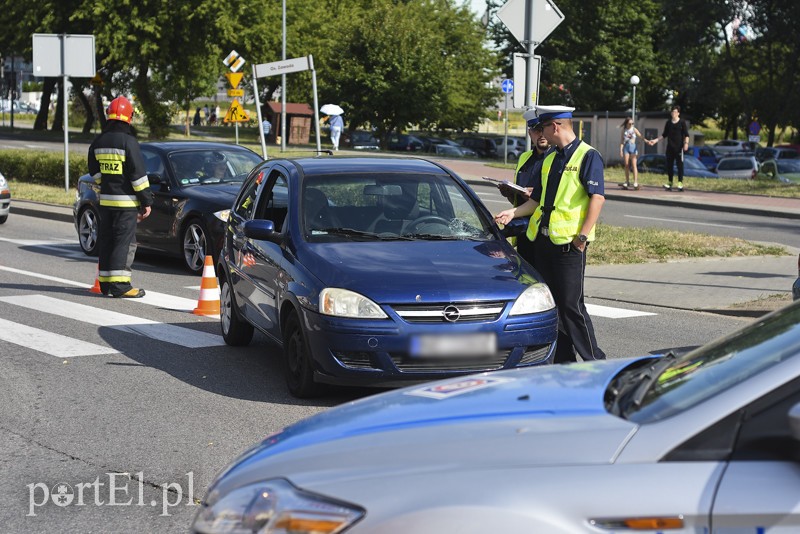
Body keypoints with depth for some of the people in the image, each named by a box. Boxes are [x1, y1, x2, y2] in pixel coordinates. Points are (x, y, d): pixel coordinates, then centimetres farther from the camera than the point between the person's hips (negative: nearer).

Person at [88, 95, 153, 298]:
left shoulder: (98, 142, 8)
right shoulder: (128, 141, -13)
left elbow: (94, 172, 18)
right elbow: (138, 174, -13)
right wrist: (146, 201, -8)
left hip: (105, 200, 7)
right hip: (126, 201, -7)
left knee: (106, 240, 13)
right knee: (125, 242, -5)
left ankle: (105, 282, 18)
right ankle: (119, 285, -10)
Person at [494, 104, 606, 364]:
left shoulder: (588, 156, -7)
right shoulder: (549, 159, 16)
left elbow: (597, 197, -13)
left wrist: (582, 235, -18)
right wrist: (513, 212, 5)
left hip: (569, 242, -8)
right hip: (543, 239, 8)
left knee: (571, 304, -7)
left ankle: (594, 361, 3)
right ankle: (562, 361, 18)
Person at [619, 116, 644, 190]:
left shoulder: (634, 129, 4)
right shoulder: (624, 130, 8)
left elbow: (641, 136, -2)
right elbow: (622, 140, 9)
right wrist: (621, 150, 2)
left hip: (633, 147, -2)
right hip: (626, 147, 2)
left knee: (634, 165, -10)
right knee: (626, 165, 3)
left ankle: (635, 183, -15)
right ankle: (627, 182, 11)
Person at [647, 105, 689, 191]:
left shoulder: (682, 123, 0)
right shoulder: (668, 123, 13)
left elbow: (686, 135, -3)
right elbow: (664, 135, 21)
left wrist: (686, 143, -19)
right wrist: (655, 140, 14)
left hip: (679, 148, -5)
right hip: (670, 148, 5)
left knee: (679, 165, -4)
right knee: (669, 165, 4)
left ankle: (680, 183, -3)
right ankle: (670, 183, 10)